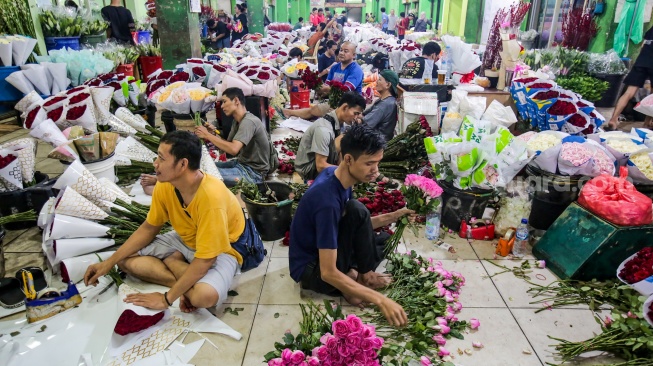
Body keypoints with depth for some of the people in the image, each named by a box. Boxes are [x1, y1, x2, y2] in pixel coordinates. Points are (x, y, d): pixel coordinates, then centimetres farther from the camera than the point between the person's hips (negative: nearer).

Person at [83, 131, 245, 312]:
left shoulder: (211, 197, -35)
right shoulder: (164, 186, -13)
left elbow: (204, 261, -31)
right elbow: (148, 228, 3)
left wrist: (167, 298, -26)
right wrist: (108, 262, -2)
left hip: (220, 250, -7)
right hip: (186, 240, 7)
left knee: (205, 295, -37)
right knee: (125, 259, -6)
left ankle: (171, 262, -9)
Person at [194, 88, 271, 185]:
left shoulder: (248, 121, -20)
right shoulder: (238, 121, 11)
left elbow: (233, 149, -31)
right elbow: (228, 145, 10)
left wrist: (207, 135, -21)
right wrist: (214, 134, -7)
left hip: (253, 172, -10)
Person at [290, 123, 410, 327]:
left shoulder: (335, 173, -7)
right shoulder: (327, 200, -33)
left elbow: (359, 227, 8)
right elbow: (328, 273, -33)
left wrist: (392, 217, -4)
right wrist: (380, 300, -35)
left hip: (325, 251, 8)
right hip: (310, 269, -8)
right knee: (356, 210, -26)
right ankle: (362, 276, -5)